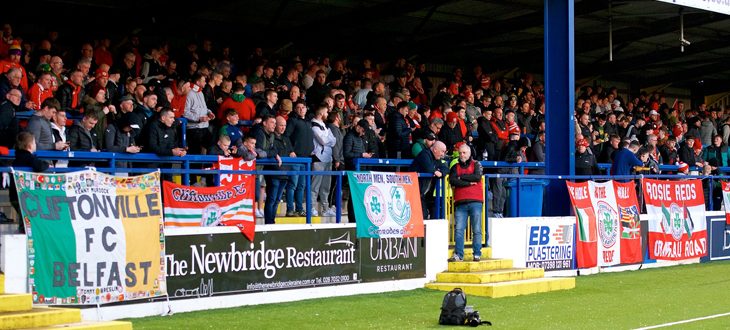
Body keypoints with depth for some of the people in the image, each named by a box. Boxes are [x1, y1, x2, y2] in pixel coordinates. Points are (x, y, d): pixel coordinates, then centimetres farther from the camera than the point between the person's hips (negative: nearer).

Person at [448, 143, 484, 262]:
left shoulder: (476, 164, 12)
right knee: (458, 229, -6)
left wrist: (461, 177, -1)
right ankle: (458, 254, -5)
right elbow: (452, 181, 0)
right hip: (460, 202, 2)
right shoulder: (455, 167, 17)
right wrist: (469, 182, -6)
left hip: (475, 202, -2)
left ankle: (477, 254, 3)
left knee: (476, 230, -1)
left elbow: (477, 177, -7)